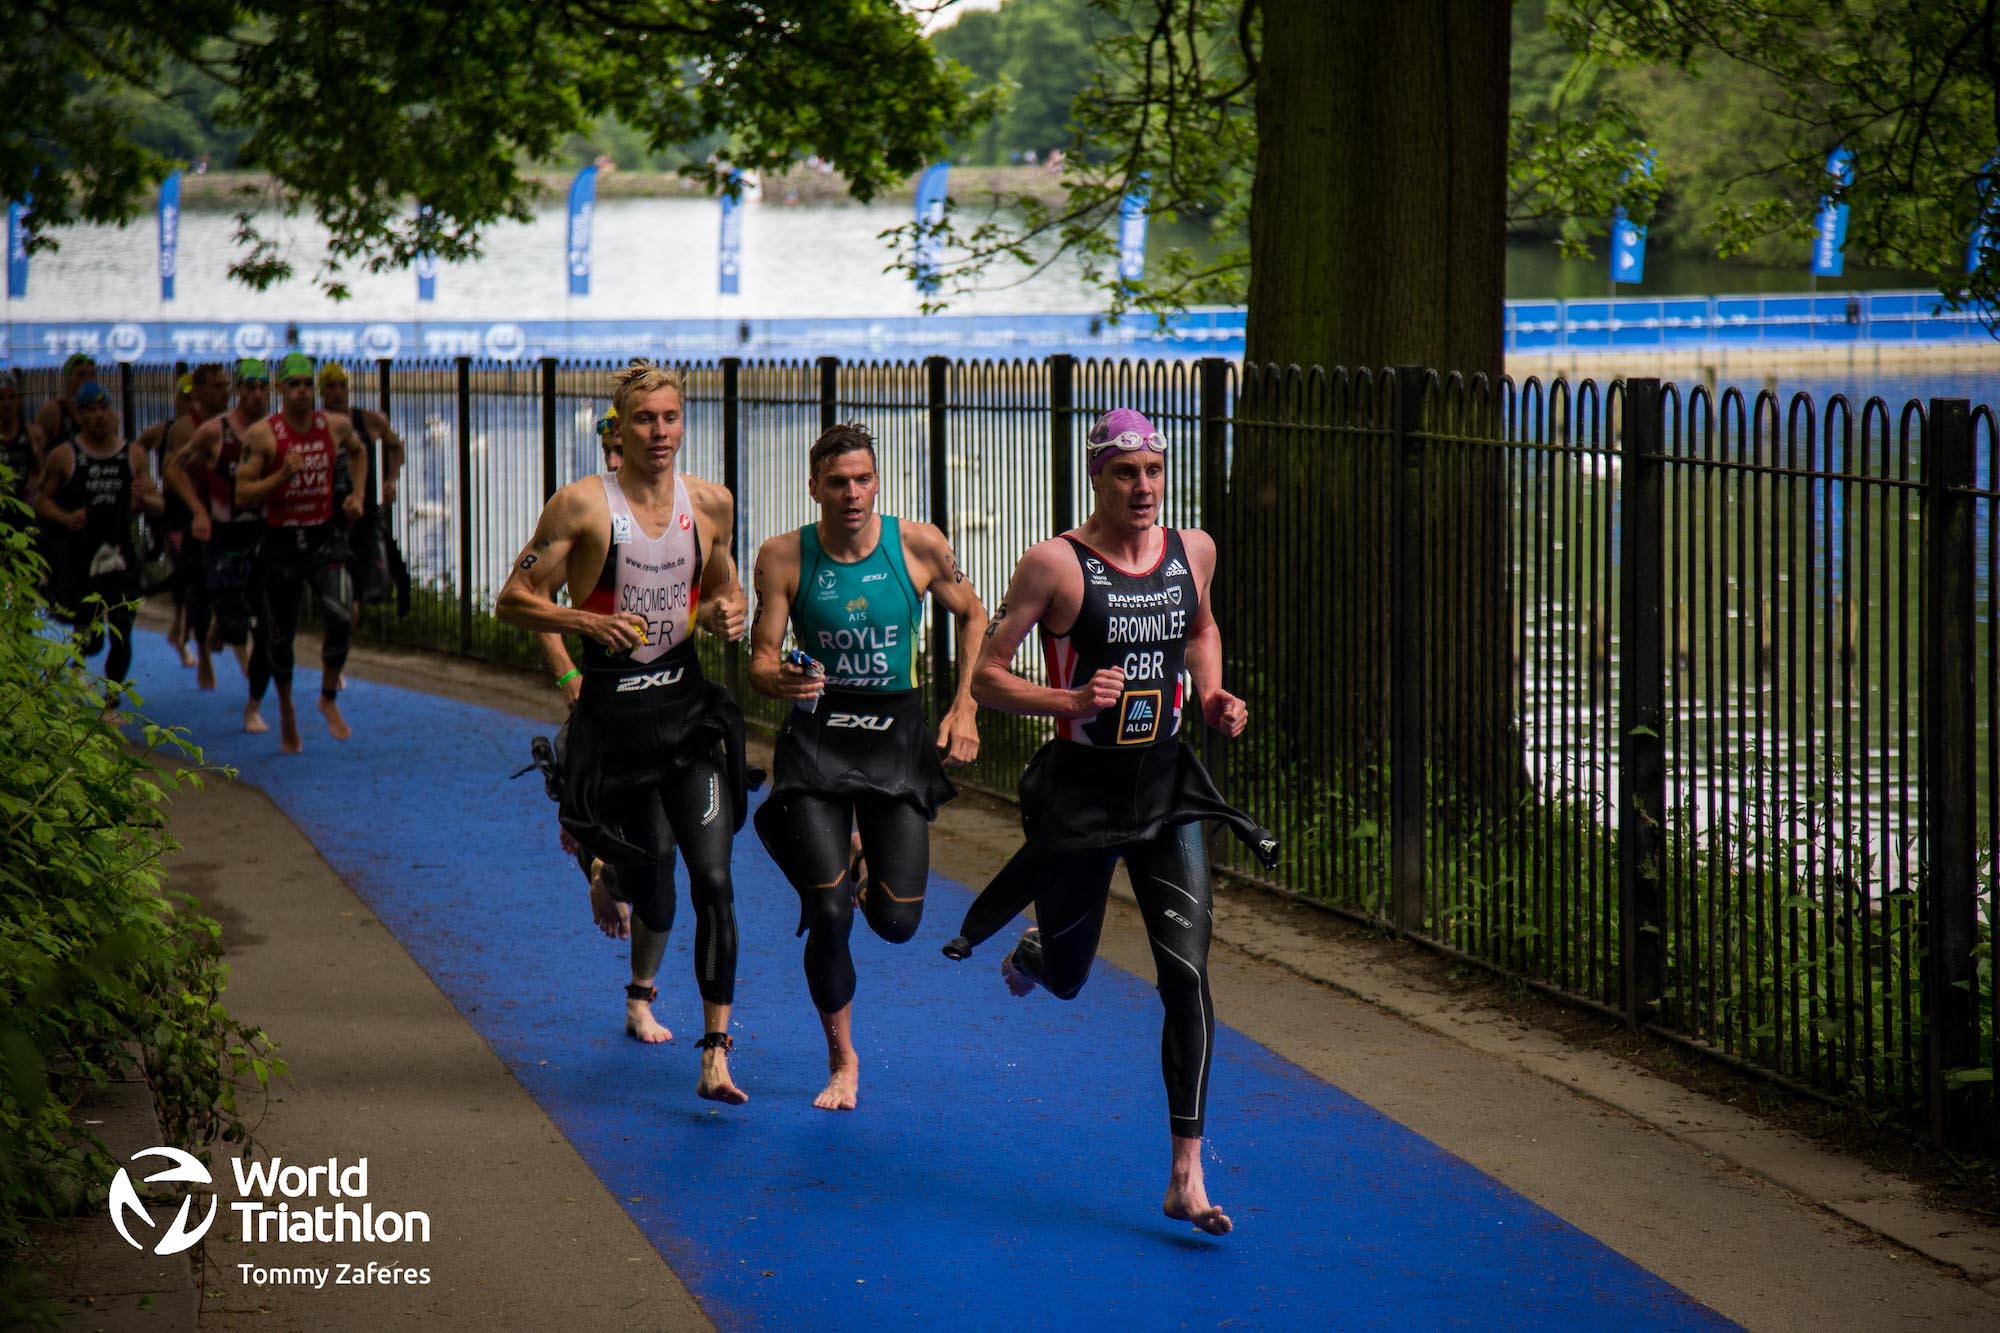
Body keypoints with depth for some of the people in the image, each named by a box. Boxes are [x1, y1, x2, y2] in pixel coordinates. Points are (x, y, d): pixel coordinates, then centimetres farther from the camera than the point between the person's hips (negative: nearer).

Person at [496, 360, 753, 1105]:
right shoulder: (584, 505, -8)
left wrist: (729, 612, -1)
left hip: (687, 704, 2)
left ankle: (716, 1058, -9)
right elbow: (514, 601, -5)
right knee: (651, 887, 7)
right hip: (613, 710, -2)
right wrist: (587, 622, -21)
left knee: (713, 881, -11)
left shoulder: (711, 504, 4)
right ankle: (641, 993, 46)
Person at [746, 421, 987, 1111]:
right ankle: (842, 1061, 14)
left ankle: (864, 874, 37)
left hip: (898, 735, 1)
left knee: (897, 923, -2)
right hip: (817, 735, -1)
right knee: (826, 915, -9)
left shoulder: (918, 545, -6)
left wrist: (964, 707, 2)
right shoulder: (784, 557, -7)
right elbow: (762, 659, -4)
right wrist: (780, 680, -28)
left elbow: (973, 617, 10)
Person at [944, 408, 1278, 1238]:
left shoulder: (1193, 549, 1)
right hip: (1081, 788, -3)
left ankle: (1186, 1177, -5)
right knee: (1068, 980, 15)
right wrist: (1071, 700, -26)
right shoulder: (1055, 564, -14)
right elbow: (985, 678, -11)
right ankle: (1030, 951, 56)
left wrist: (1211, 696, 5)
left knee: (1186, 975, -9)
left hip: (1167, 788, 3)